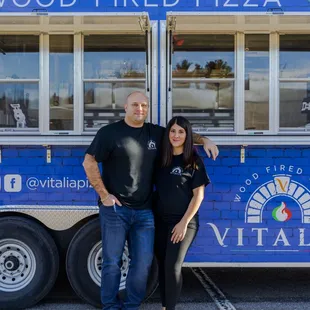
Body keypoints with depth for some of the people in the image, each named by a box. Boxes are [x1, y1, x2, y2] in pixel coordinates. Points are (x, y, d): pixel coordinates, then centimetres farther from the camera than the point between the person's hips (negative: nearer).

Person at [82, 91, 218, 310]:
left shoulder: (156, 133, 9)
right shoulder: (110, 132, -4)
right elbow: (89, 162, -4)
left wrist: (203, 140, 7)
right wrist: (103, 194, -9)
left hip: (144, 211, 4)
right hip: (115, 209, -4)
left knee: (143, 263, 5)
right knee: (112, 262, 4)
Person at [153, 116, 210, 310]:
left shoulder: (194, 161, -5)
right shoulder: (161, 159, 7)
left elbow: (198, 195, -8)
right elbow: (158, 190, 13)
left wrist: (184, 223, -13)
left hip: (184, 222, -5)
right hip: (160, 221, 5)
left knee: (173, 266, -13)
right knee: (162, 265, 9)